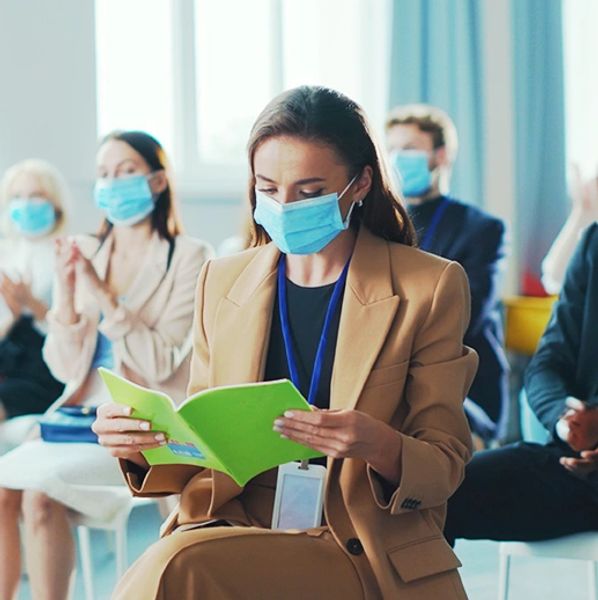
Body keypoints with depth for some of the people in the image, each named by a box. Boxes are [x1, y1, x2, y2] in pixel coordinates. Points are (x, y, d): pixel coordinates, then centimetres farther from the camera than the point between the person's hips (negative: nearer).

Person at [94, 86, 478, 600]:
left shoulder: (430, 287, -1)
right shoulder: (222, 282, 11)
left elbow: (445, 465, -1)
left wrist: (379, 447, -23)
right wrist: (143, 446, -8)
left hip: (367, 556, -3)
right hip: (235, 529, 4)